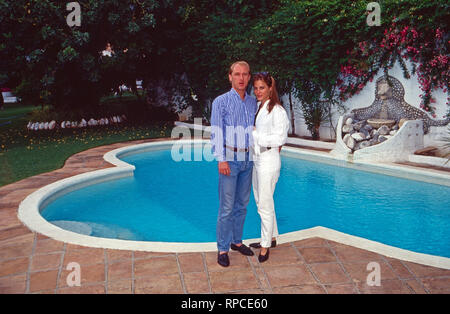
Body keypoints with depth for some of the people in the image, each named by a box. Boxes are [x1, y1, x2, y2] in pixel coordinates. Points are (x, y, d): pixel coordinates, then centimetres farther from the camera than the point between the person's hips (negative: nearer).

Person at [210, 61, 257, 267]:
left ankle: (237, 241, 27)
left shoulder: (253, 102, 10)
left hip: (248, 159, 5)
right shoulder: (221, 102, -5)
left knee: (242, 204, 13)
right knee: (227, 207, -3)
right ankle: (222, 249, 7)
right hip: (230, 159, -5)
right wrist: (221, 159, -16)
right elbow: (216, 132, -9)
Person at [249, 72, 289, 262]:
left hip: (269, 159, -9)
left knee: (265, 205, -3)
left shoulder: (277, 111, -13)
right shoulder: (256, 107, 12)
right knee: (260, 202, 17)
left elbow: (279, 138, -17)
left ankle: (265, 247, 9)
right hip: (255, 158, 9)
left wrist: (255, 134, -19)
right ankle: (271, 238, 32)